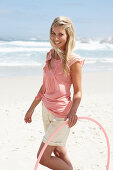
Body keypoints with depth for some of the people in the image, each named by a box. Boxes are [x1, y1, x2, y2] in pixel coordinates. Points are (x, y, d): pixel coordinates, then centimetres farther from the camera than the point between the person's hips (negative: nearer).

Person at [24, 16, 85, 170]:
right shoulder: (50, 55, 6)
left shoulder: (73, 61, -14)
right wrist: (32, 108, 17)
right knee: (59, 153, 16)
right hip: (46, 109, 7)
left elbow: (78, 92, -12)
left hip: (62, 113, -7)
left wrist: (73, 112, -31)